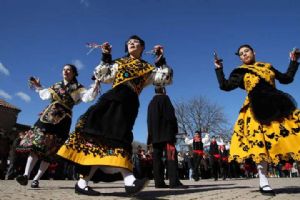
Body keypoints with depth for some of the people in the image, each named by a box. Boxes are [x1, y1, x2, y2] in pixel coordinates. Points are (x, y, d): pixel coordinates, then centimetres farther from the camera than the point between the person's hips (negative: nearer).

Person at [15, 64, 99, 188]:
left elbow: (88, 96, -10)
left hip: (62, 120, -4)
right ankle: (26, 175, -14)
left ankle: (36, 179, 3)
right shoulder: (56, 86, 21)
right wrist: (38, 87, 39)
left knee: (48, 151, -3)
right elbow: (45, 95, 36)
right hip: (47, 117, 4)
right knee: (34, 146, -11)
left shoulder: (77, 88, 6)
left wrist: (96, 83, -18)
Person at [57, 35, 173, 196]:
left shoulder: (147, 68, 23)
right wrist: (105, 57, 14)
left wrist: (161, 60, 6)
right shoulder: (118, 63, 26)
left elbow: (166, 79, 12)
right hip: (113, 98, 1)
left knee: (117, 137, -13)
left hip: (129, 103, -1)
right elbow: (101, 76, 19)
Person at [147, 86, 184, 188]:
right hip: (166, 132, -7)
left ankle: (159, 182, 2)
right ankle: (174, 181, -20)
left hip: (155, 134, 7)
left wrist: (151, 134, 18)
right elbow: (171, 115, -7)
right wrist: (174, 129, -5)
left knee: (157, 157, 3)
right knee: (171, 155, -12)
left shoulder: (151, 103, 22)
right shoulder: (165, 98, 2)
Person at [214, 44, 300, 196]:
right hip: (257, 108, -3)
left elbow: (287, 79, 24)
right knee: (260, 142, -8)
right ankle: (263, 183, -1)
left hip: (277, 104, 3)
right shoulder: (240, 72, 11)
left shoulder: (267, 66, 19)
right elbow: (225, 86, 2)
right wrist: (219, 69, 1)